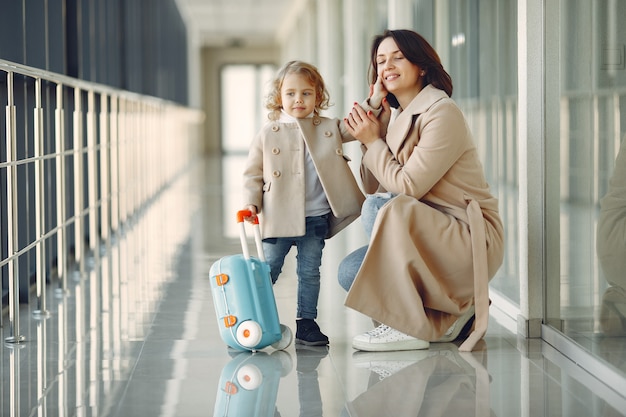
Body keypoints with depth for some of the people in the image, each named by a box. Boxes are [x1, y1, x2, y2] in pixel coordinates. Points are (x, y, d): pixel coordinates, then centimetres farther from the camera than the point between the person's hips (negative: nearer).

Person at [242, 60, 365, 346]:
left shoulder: (330, 128, 5)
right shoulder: (268, 134, 0)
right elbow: (253, 172, 3)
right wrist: (251, 202, -8)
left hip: (315, 219, 2)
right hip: (278, 218, -2)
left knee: (310, 273, 8)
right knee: (267, 271, 6)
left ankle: (306, 323, 17)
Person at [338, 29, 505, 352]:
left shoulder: (442, 114, -15)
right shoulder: (396, 117, 10)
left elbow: (408, 186, -20)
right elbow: (372, 187, 6)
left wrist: (373, 142, -7)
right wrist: (373, 114, 3)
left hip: (471, 239, -9)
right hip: (428, 235, 9)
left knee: (382, 208, -28)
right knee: (350, 272, -2)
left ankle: (408, 325, -19)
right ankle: (455, 310, 5)